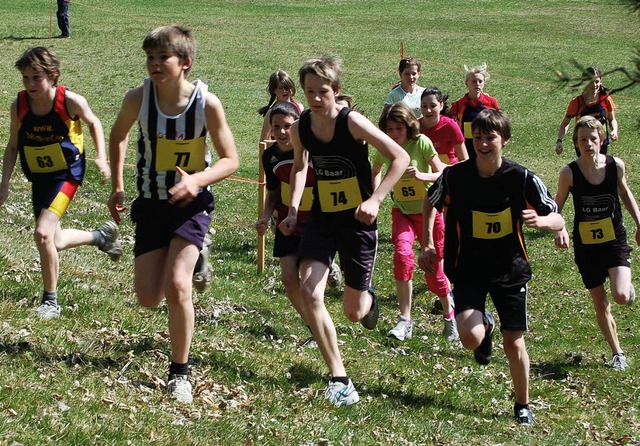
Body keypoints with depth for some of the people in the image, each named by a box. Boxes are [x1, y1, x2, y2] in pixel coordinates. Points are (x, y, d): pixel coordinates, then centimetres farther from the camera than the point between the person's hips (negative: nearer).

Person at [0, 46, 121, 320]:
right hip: (39, 178, 5)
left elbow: (94, 124, 3)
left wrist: (101, 158, -5)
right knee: (54, 241, 15)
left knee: (43, 233, -20)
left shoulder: (70, 101, -19)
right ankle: (101, 237, 45)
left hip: (67, 174, -5)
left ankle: (50, 301, -5)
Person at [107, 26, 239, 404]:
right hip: (151, 203, 3)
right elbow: (119, 137, 8)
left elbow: (231, 160, -11)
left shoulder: (207, 103, -21)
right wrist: (117, 187, 6)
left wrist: (197, 181, -29)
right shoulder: (138, 98, -15)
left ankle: (180, 372, -2)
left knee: (177, 286, -21)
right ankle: (192, 258, 39)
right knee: (149, 298, 4)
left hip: (191, 203, -3)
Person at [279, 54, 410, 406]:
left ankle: (368, 299, 46)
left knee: (354, 312, 4)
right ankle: (339, 379, -11)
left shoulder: (352, 122, -19)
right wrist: (293, 211, 5)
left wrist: (375, 200, -27)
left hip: (357, 221, -3)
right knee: (309, 292, -19)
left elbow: (400, 157, -18)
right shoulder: (300, 128, -4)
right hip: (321, 219, 4)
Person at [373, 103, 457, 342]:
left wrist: (422, 176, -33)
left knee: (433, 268, 4)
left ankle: (449, 315, 31)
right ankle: (405, 320, -21)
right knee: (402, 254, -25)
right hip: (402, 212, 2)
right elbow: (376, 170, 18)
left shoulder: (421, 143, -15)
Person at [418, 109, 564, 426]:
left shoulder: (523, 179, -12)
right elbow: (430, 201, 13)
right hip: (469, 270, 0)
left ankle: (522, 405, 25)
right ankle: (485, 325, 19)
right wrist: (427, 244, 6)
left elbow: (558, 220, -6)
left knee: (514, 343, 1)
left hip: (510, 270, 0)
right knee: (470, 338, -20)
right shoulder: (454, 176, -9)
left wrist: (540, 221, -29)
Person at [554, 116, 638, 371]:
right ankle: (617, 353, 27)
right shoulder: (569, 173, -14)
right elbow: (557, 206, -1)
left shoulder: (616, 165, -10)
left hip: (615, 241, 0)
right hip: (585, 245, 1)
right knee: (600, 303, 9)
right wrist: (560, 229, -19)